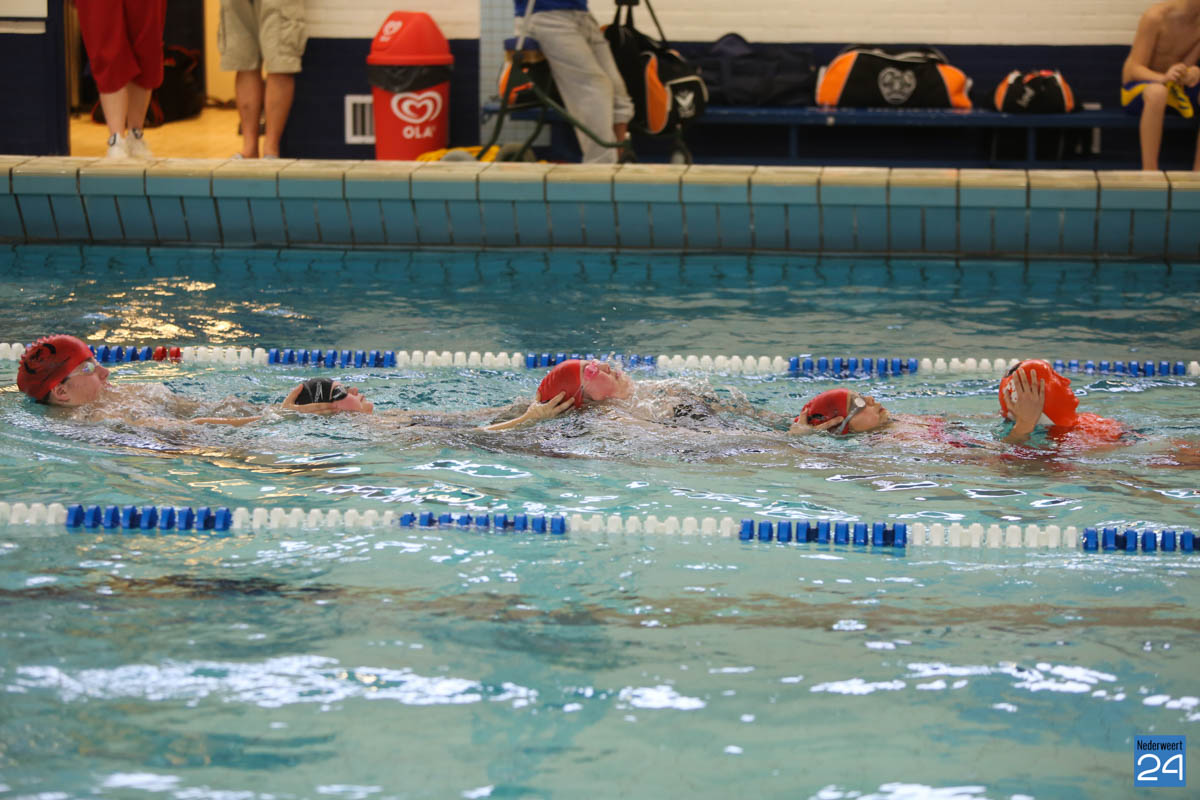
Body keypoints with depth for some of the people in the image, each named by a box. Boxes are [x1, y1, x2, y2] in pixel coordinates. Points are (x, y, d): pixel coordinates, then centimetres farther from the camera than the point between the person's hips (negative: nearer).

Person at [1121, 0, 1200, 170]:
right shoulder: (1155, 17, -20)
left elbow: (1186, 66, -5)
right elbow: (1135, 69, -21)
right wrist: (1163, 78, -42)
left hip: (1176, 86, 5)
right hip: (1137, 87, -5)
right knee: (1157, 92, -40)